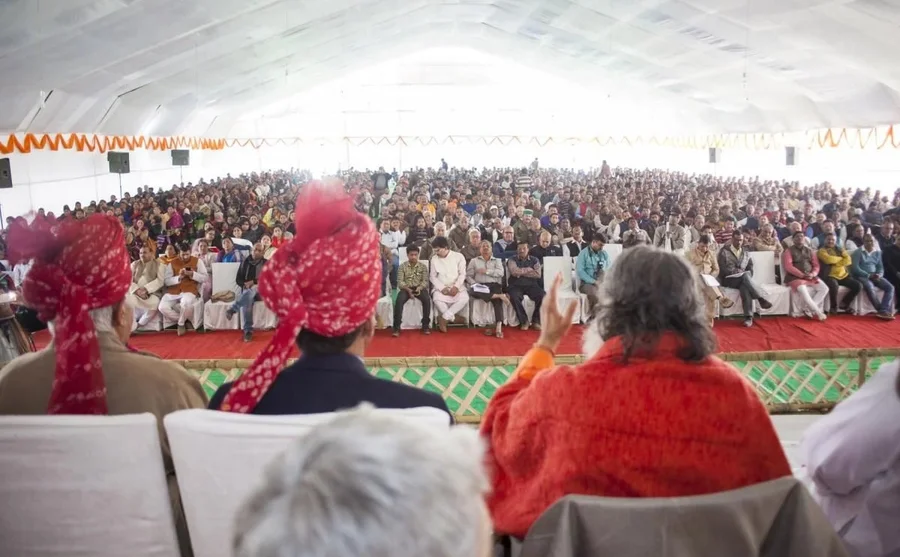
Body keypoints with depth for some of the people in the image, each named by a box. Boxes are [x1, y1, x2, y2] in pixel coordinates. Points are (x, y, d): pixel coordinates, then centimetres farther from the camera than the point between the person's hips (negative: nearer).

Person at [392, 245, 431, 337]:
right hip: (406, 288, -1)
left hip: (419, 288, 1)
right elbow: (400, 282, -5)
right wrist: (407, 289, -24)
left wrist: (419, 288, -22)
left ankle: (425, 325, -19)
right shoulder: (402, 266, 2)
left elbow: (425, 281, 0)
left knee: (427, 299, -32)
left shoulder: (423, 266, 5)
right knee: (399, 301, -32)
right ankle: (397, 327, -26)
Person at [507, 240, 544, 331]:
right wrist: (528, 270, -3)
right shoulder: (512, 260, 7)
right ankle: (523, 320, -15)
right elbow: (514, 272, -13)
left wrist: (521, 273, -5)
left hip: (531, 285, 1)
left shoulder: (534, 260, 11)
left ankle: (536, 320, -11)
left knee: (542, 295, -27)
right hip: (516, 286, -1)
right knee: (514, 297, -34)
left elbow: (538, 274, -4)